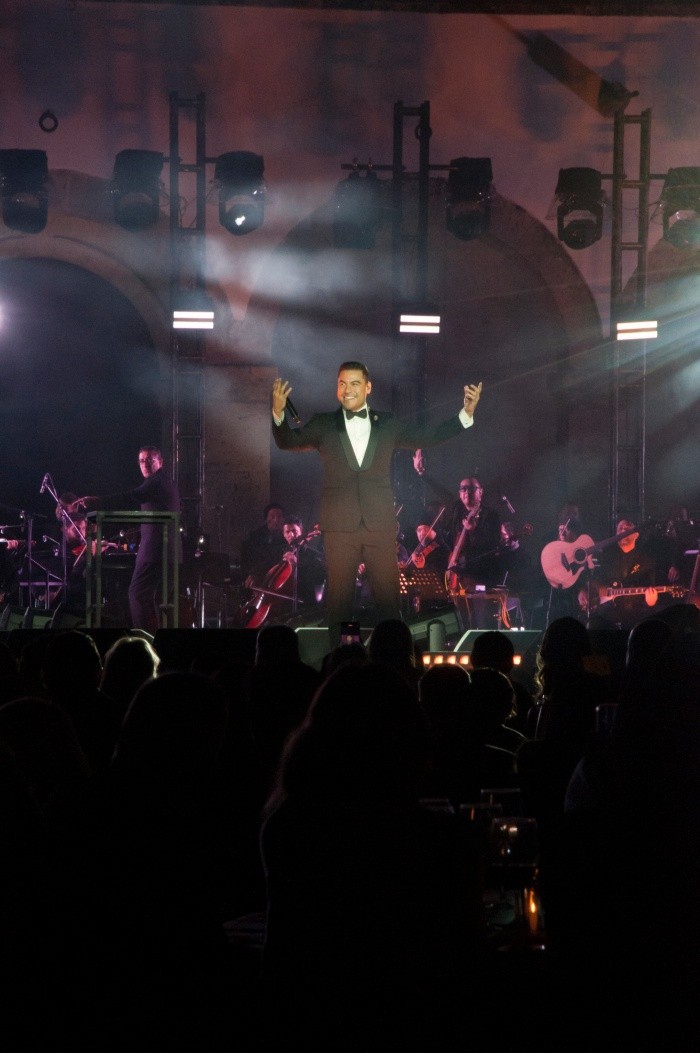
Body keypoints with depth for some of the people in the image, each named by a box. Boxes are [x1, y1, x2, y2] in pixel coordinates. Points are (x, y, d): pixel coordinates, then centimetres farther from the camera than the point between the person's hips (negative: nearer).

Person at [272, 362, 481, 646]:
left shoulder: (388, 425, 10)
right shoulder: (324, 425, 6)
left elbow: (429, 436, 9)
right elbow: (289, 441, -4)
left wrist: (466, 413, -2)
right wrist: (278, 413, -24)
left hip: (380, 524, 1)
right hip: (340, 525, -1)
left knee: (388, 596, 3)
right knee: (339, 598, 2)